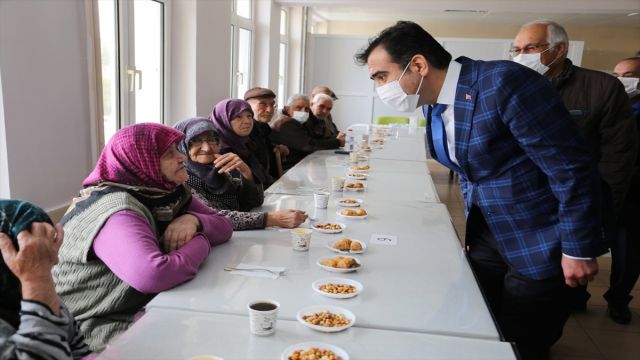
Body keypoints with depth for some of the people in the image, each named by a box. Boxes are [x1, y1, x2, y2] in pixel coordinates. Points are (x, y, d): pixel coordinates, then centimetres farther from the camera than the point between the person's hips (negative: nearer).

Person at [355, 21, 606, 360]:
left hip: (538, 244, -7)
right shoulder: (433, 104, 2)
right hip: (486, 235, 7)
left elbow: (571, 167, -21)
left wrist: (578, 249, -15)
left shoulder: (504, 83, -24)